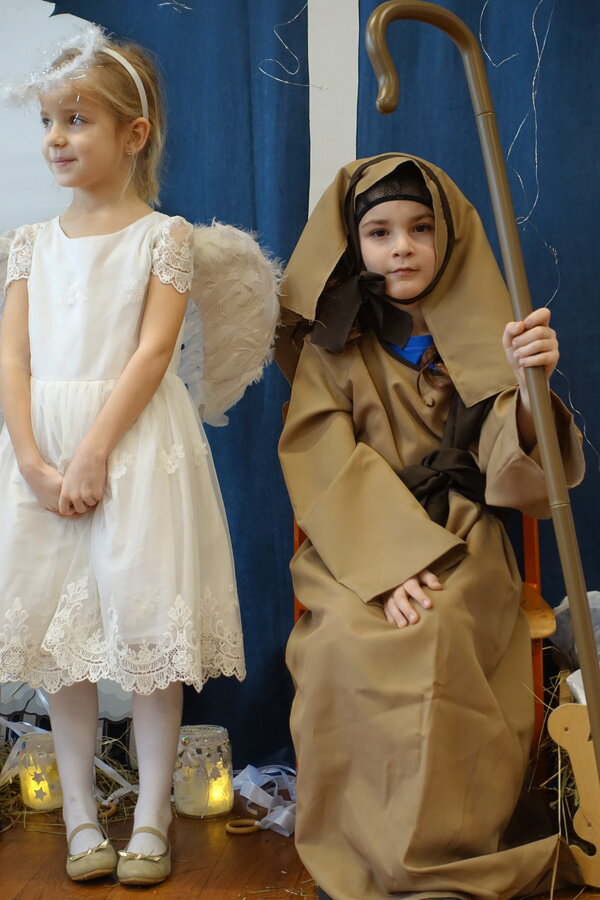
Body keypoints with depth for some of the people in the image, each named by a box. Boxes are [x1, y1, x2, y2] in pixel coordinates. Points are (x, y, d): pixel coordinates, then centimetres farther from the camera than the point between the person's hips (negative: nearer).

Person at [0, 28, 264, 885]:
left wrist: (94, 453, -18)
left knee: (147, 622, 0)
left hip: (135, 446, -4)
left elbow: (152, 351, -11)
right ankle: (81, 817, 19)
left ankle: (151, 817, 13)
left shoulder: (163, 236, -1)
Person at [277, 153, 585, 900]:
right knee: (350, 641, -30)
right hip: (358, 546, 0)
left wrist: (527, 389, -24)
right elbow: (327, 465, -4)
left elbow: (512, 471, -2)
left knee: (433, 636, -31)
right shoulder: (333, 344, 9)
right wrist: (387, 563, -20)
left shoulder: (475, 333, 9)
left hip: (458, 543, 0)